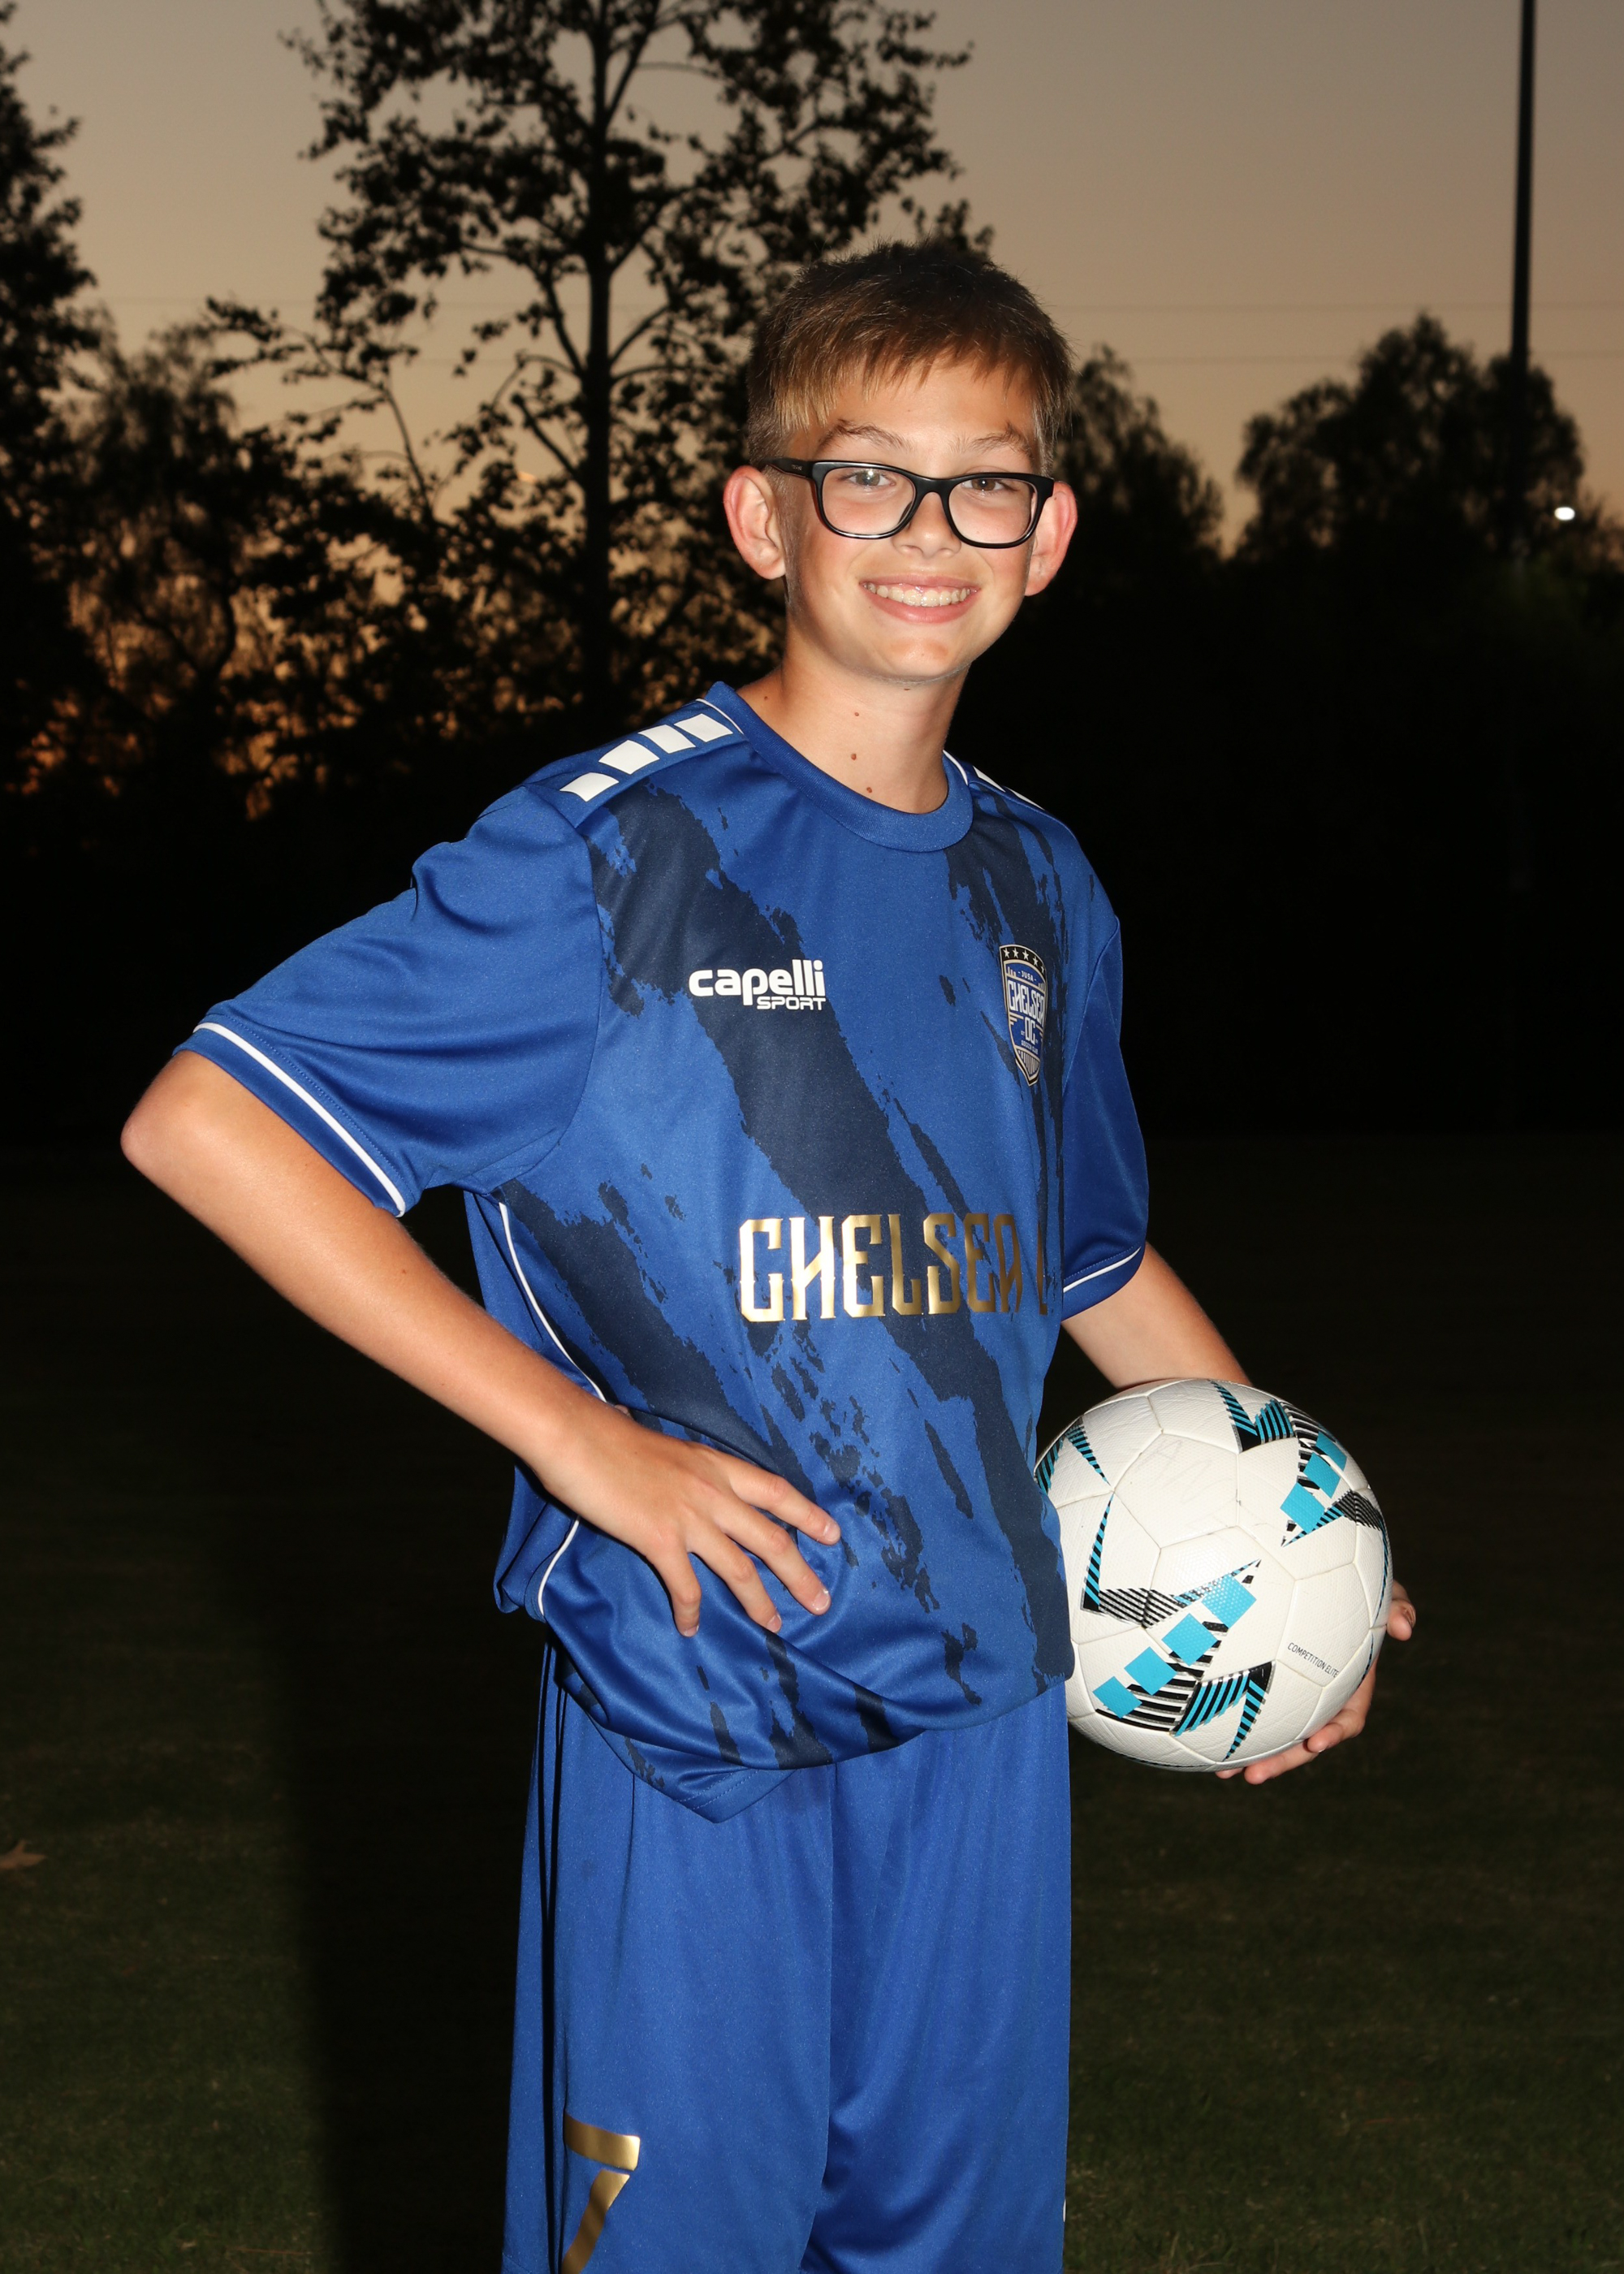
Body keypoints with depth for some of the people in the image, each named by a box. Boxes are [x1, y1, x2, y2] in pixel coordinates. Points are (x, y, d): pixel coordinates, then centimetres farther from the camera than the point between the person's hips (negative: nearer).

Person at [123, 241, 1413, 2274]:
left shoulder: (1041, 892, 9)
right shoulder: (612, 850, -10)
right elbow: (202, 1120, -14)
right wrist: (576, 1435, -16)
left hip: (983, 1705, 6)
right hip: (693, 1723, -5)